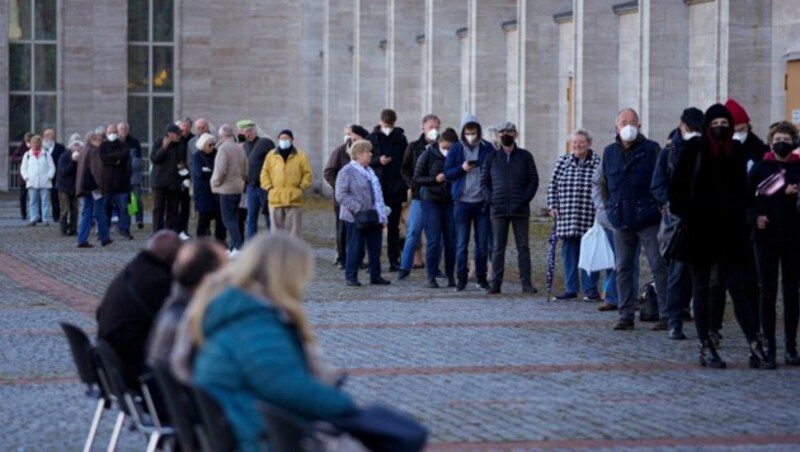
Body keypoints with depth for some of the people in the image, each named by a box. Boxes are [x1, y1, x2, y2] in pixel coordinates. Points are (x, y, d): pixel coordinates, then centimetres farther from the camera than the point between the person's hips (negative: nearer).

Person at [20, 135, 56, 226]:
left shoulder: (46, 154, 7)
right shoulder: (27, 155, 11)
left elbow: (52, 167, 6)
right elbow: (23, 168, 12)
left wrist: (49, 177, -5)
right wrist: (26, 177, -1)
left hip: (44, 183, -1)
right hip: (31, 183, 1)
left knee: (45, 201, -2)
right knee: (32, 202, 0)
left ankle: (46, 220, 0)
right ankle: (33, 219, 1)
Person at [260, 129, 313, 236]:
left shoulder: (300, 155, 5)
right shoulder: (271, 155, 9)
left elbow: (307, 174, 5)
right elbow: (265, 174, 11)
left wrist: (301, 187, -5)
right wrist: (269, 187, -1)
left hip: (294, 200, -2)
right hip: (275, 200, 2)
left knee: (293, 230, -1)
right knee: (276, 229, 5)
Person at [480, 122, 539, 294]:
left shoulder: (525, 156, 6)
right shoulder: (492, 157, 10)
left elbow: (534, 180, 4)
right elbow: (484, 181, 10)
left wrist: (525, 198, -8)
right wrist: (490, 199, -4)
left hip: (520, 210, -1)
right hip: (498, 209, 1)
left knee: (523, 247, 0)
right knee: (498, 247, 2)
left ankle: (526, 283, 2)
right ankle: (495, 283, 4)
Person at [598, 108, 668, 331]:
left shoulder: (651, 149, -3)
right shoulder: (609, 152, 10)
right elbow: (602, 184, 21)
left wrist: (661, 207, -6)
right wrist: (610, 208, 14)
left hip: (649, 220, -4)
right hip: (621, 221, 5)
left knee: (659, 267, -5)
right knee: (623, 269, 7)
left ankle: (666, 315, -3)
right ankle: (626, 315, 13)